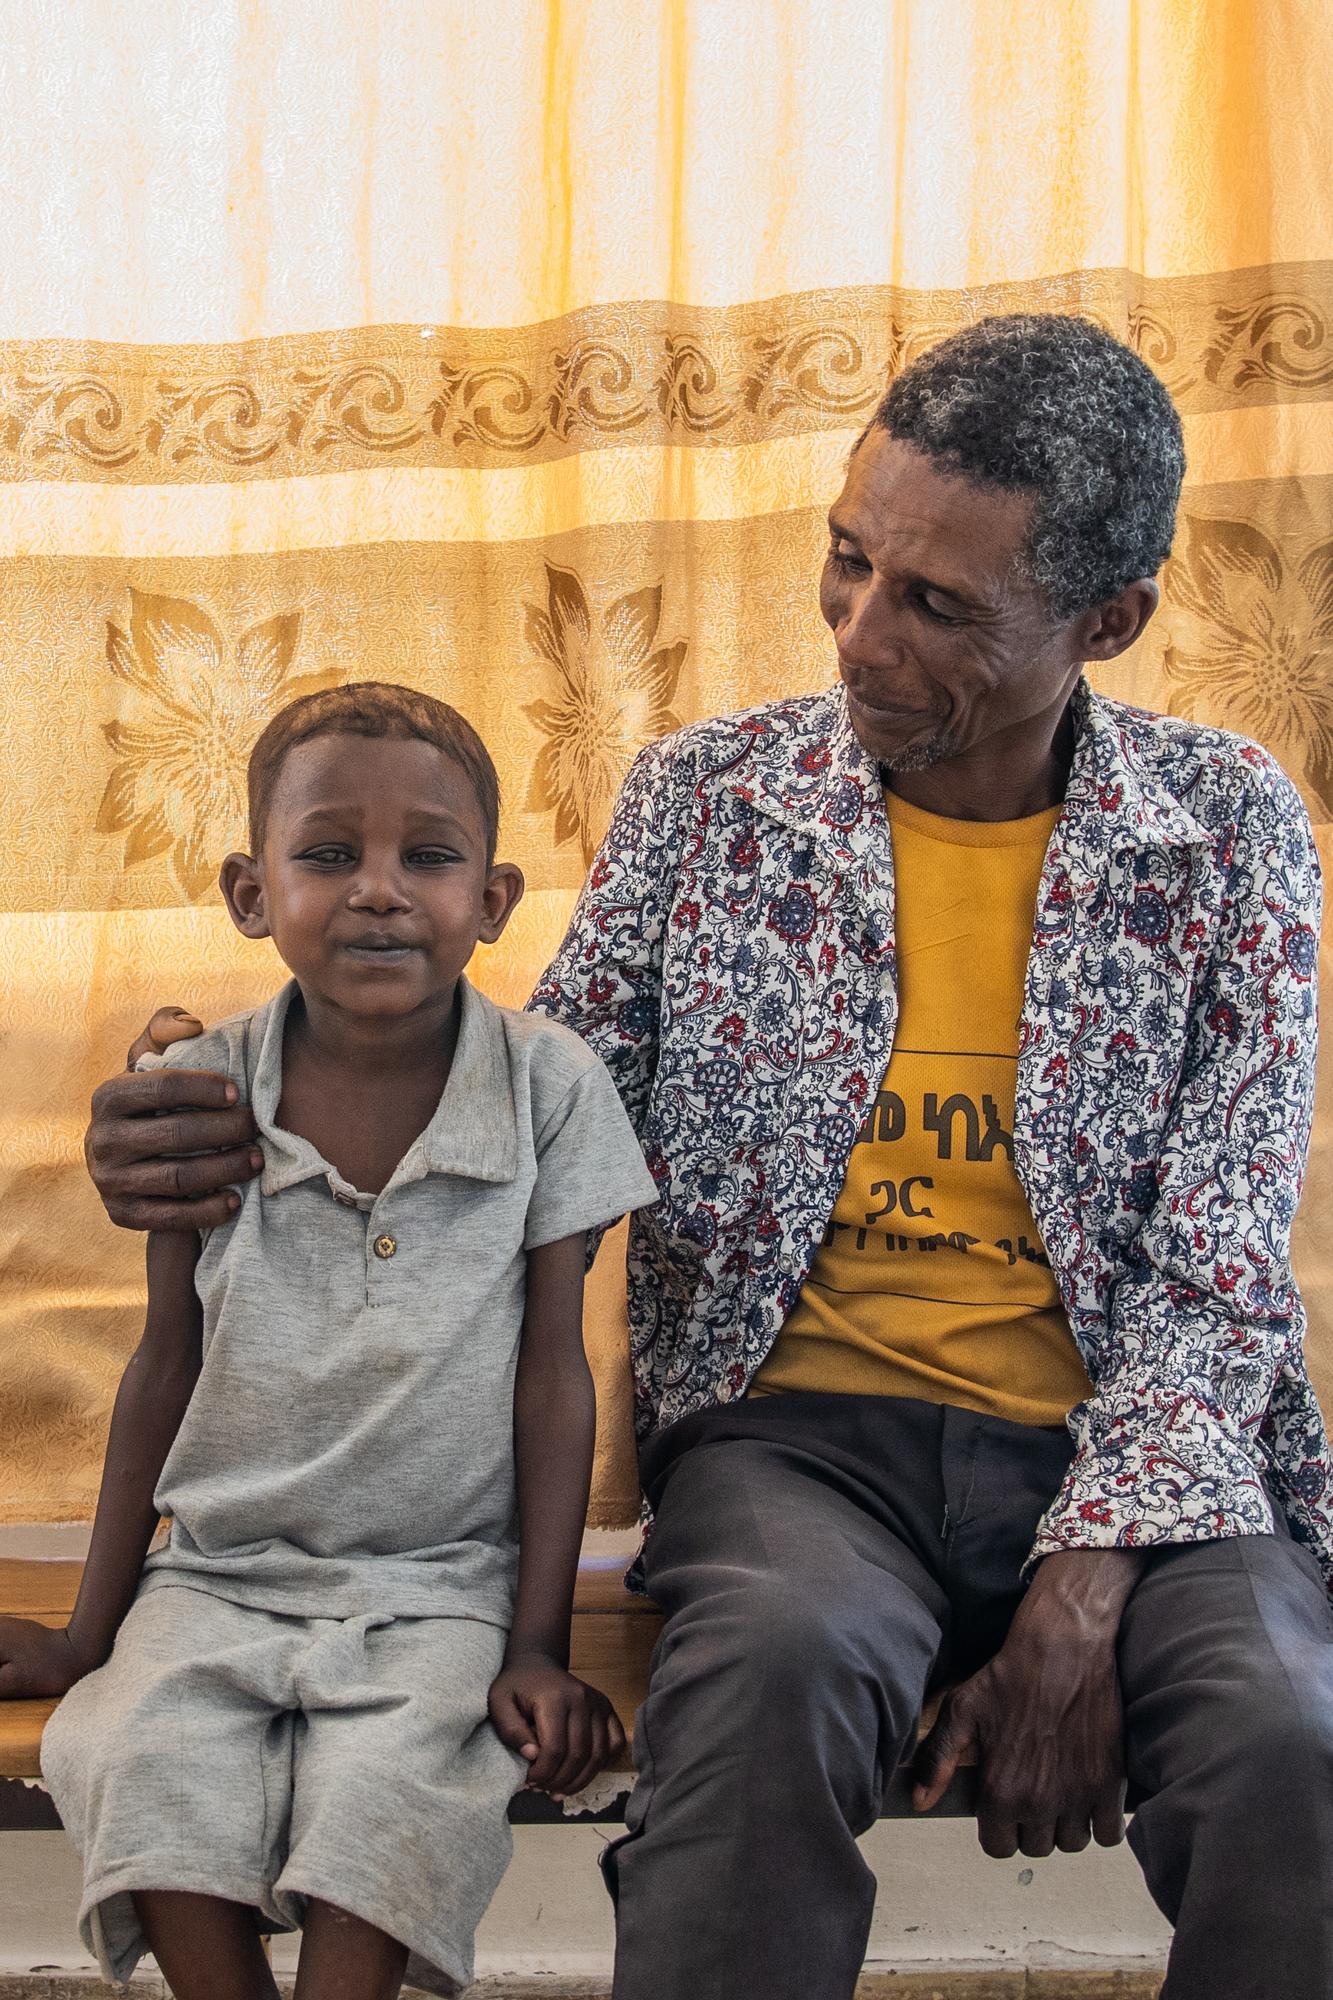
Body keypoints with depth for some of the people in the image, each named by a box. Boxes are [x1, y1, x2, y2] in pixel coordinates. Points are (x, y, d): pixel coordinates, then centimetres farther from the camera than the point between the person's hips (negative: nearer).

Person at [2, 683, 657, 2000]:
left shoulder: (548, 1088, -7)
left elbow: (551, 1376, -3)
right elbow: (168, 1362, 6)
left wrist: (538, 1647, -6)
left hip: (439, 1587, -2)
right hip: (218, 1576, 2)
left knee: (390, 1800, -27)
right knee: (147, 1777, -23)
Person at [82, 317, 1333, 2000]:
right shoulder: (704, 797, 6)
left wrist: (1080, 1600, -16)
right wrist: (228, 1147, -11)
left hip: (1134, 1454, 0)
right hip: (798, 1426, 0)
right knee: (777, 1655, -36)